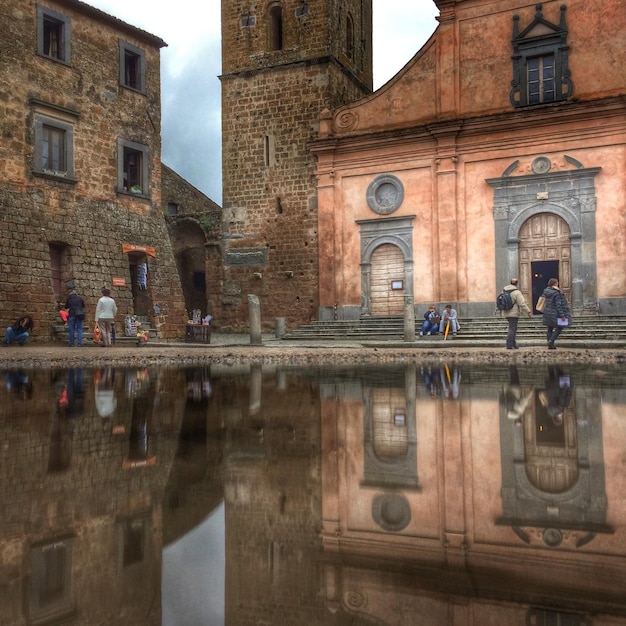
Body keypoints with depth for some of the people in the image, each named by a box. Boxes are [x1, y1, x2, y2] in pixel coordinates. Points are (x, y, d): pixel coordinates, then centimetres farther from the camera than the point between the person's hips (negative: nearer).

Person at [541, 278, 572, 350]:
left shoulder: (546, 291, 5)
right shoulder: (556, 293, -17)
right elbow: (558, 305, -19)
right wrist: (562, 315, -16)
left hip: (547, 313, 8)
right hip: (555, 314, -8)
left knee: (550, 329, 12)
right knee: (560, 328, 4)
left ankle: (550, 345, 12)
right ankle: (551, 341, -8)